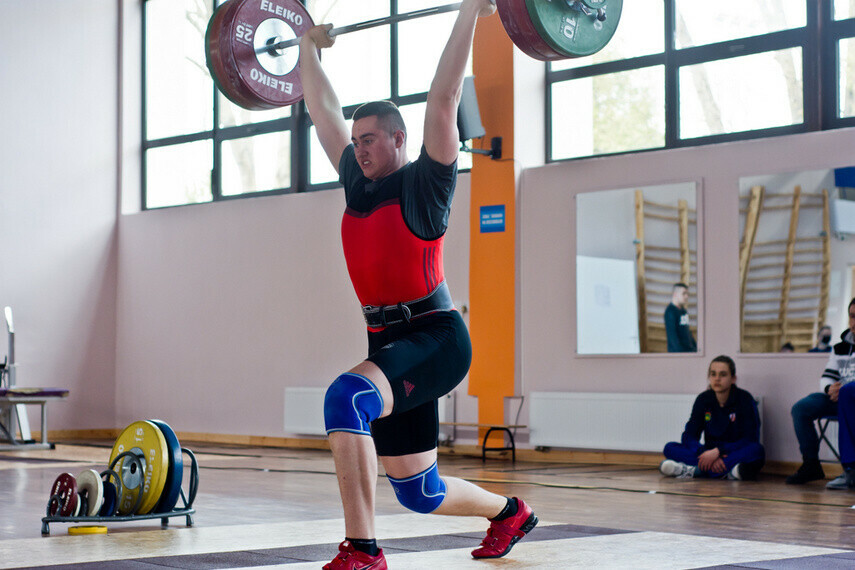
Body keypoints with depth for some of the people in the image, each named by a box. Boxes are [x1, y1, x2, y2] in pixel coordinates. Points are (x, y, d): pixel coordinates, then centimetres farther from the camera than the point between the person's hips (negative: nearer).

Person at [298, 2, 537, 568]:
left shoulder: (425, 183, -4)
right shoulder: (357, 184, 13)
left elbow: (444, 99, -11)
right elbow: (323, 110, 23)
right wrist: (309, 46, 31)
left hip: (434, 338, -8)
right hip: (388, 345, 8)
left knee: (347, 397, -34)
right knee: (418, 492, 13)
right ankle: (510, 512, 42)